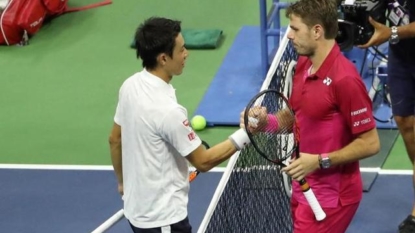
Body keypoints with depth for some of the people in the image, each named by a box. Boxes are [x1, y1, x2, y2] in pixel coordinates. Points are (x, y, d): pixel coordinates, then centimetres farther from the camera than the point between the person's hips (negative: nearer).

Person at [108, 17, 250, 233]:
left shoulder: (130, 86, -2)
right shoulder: (166, 110, -28)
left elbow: (115, 139, 12)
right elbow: (203, 161, -18)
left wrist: (123, 181, 25)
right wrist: (245, 134, -15)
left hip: (138, 209, 9)